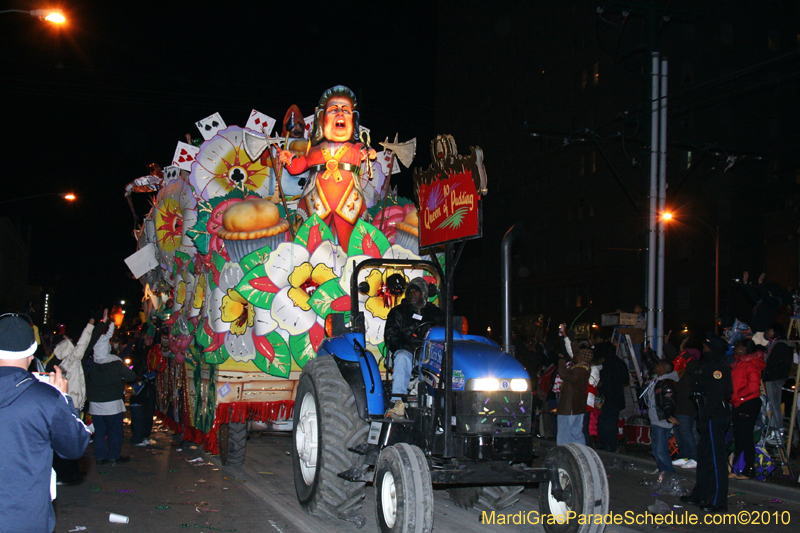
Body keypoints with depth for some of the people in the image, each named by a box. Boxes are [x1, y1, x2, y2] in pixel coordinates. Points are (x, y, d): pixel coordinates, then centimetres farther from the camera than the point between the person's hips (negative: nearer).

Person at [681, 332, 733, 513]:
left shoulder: (718, 366, -15)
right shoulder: (710, 364, 17)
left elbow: (715, 396, -22)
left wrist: (705, 418, -23)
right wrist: (703, 417, 19)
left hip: (714, 417, -11)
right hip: (710, 417, 11)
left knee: (716, 458, -7)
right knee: (704, 455, 16)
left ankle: (718, 501, -3)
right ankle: (701, 495, 26)